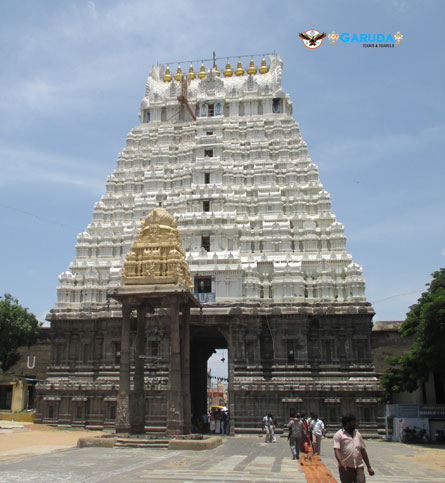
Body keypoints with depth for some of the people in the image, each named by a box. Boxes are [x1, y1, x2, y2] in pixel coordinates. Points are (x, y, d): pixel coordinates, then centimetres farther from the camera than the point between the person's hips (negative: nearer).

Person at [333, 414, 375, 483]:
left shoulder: (358, 434, 15)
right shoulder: (339, 435, -2)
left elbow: (363, 451, 18)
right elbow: (336, 450, -12)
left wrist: (369, 467, 15)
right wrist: (341, 462, -29)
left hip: (359, 467, 4)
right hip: (346, 468, -3)